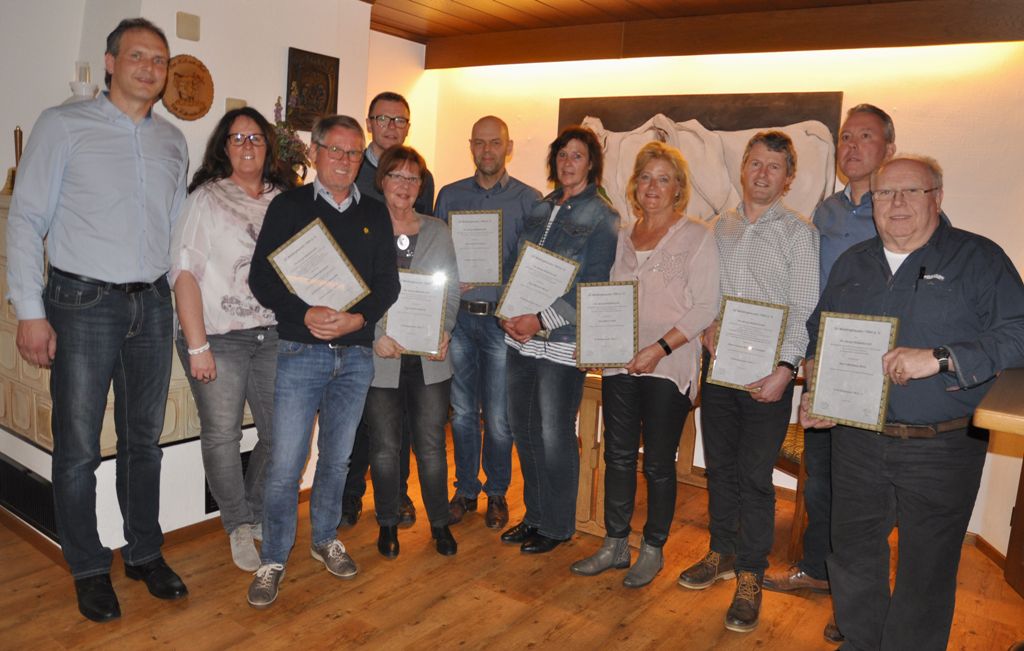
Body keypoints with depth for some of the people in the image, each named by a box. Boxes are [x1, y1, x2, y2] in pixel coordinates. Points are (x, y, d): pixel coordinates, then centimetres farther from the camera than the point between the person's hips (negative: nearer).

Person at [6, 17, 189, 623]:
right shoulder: (64, 124, 0)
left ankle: (145, 553, 28)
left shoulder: (173, 141, 12)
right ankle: (90, 569, 21)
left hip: (152, 304, 4)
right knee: (78, 447, 3)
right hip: (83, 303, -3)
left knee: (145, 440, 13)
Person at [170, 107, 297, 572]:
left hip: (274, 335, 3)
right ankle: (239, 527, 21)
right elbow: (184, 272, -7)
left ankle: (256, 515, 28)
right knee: (222, 436, 1)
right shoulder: (205, 199, -1)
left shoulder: (284, 201, 10)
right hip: (219, 337, -3)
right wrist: (197, 345, -13)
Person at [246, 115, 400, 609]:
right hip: (299, 351, -3)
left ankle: (325, 539, 33)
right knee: (285, 463, -2)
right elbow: (261, 276, -4)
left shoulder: (375, 215, 11)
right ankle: (273, 561, 14)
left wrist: (357, 318, -12)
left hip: (356, 354, 3)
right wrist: (306, 314, -19)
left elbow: (388, 283, 6)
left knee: (337, 458, 14)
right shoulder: (288, 206, 3)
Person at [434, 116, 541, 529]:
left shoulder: (529, 200, 2)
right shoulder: (450, 196, 10)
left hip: (502, 319, -2)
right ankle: (465, 489, 26)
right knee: (462, 413, 10)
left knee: (499, 418, 3)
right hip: (458, 317, 2)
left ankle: (497, 493, 23)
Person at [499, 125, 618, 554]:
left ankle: (557, 526, 20)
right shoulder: (540, 209, 14)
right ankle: (535, 515, 30)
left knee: (553, 435, 0)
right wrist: (509, 313, -3)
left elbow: (593, 287, -10)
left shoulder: (602, 217, -4)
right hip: (520, 337, 6)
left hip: (562, 341, -6)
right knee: (522, 428, 12)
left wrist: (542, 321, -16)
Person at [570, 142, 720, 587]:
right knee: (618, 456, 10)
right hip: (620, 363, 5)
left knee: (658, 463, 5)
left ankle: (653, 551, 23)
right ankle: (615, 545, 25)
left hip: (669, 366, -5)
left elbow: (706, 307, -9)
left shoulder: (697, 237, -3)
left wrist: (660, 348, -17)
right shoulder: (623, 238, 13)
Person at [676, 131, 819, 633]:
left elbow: (803, 308, -8)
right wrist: (707, 326, -5)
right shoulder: (719, 228, 11)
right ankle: (722, 552, 30)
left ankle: (750, 574, 14)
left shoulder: (798, 232, -2)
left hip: (768, 370, -4)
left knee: (755, 474, -1)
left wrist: (784, 370, -16)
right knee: (719, 465, 13)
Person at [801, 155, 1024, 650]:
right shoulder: (852, 263, 11)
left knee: (926, 571, 10)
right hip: (856, 439, 5)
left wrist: (939, 358, -24)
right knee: (853, 554, 17)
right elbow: (819, 333, 20)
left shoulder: (977, 258, -5)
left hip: (942, 448, -4)